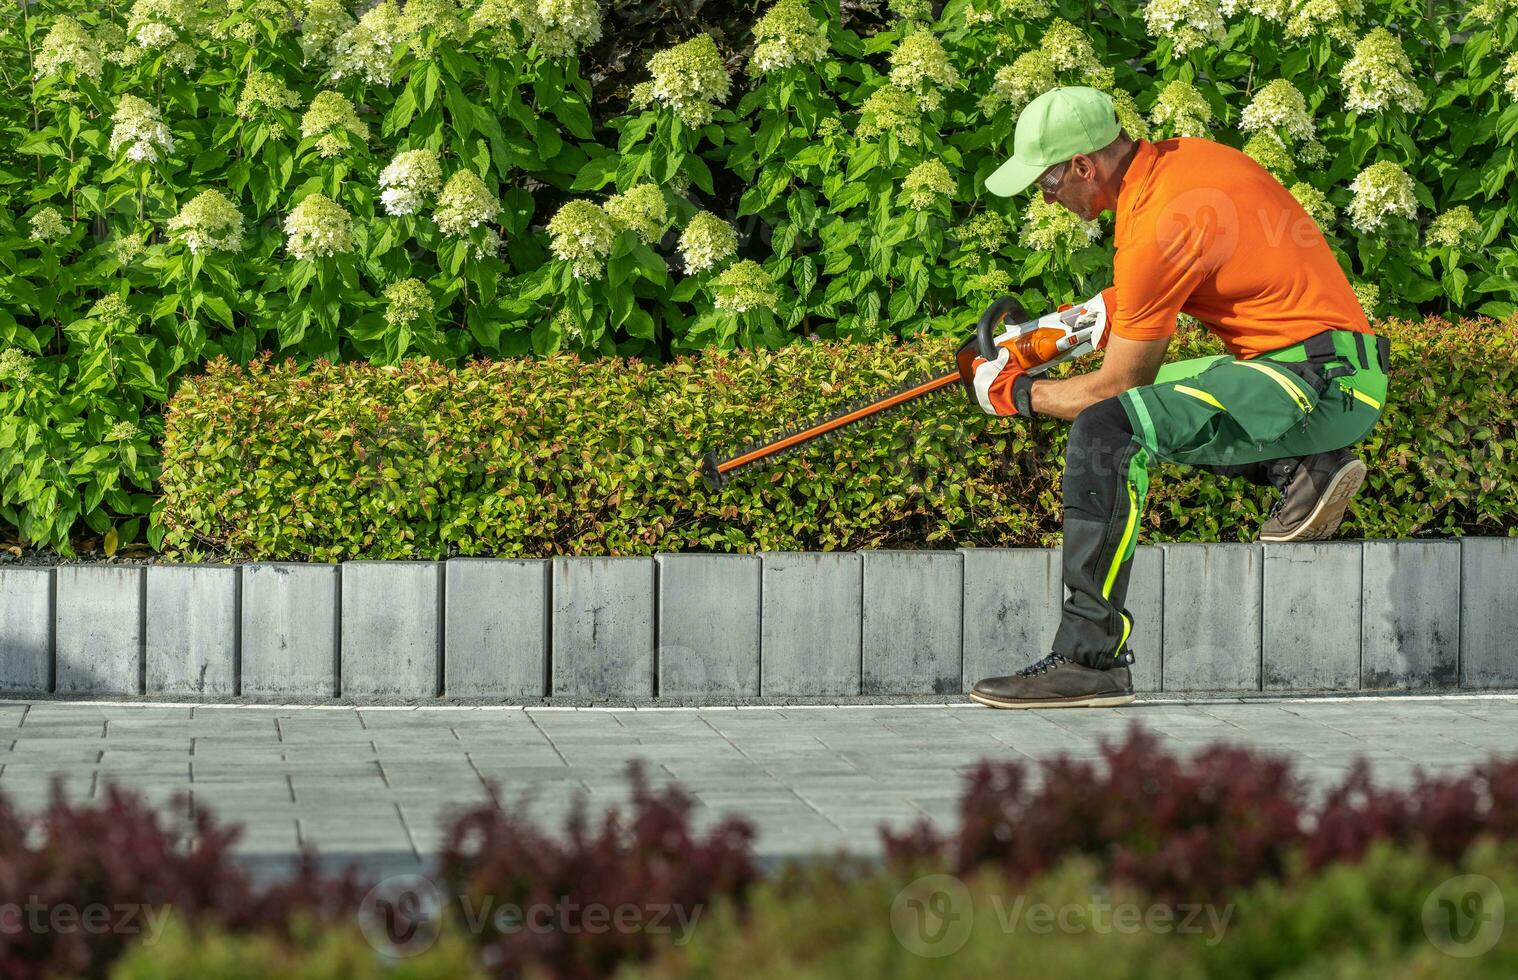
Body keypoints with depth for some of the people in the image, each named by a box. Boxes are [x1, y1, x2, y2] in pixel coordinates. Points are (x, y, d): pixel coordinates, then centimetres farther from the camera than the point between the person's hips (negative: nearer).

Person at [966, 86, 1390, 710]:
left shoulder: (1159, 226, -19)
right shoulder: (1177, 159, 8)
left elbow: (1113, 387, -10)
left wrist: (1016, 395, 5)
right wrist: (1075, 322, 21)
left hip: (1320, 382, -10)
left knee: (1106, 429, -23)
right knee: (1139, 404, 26)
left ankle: (1090, 660, -26)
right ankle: (1302, 468, 9)